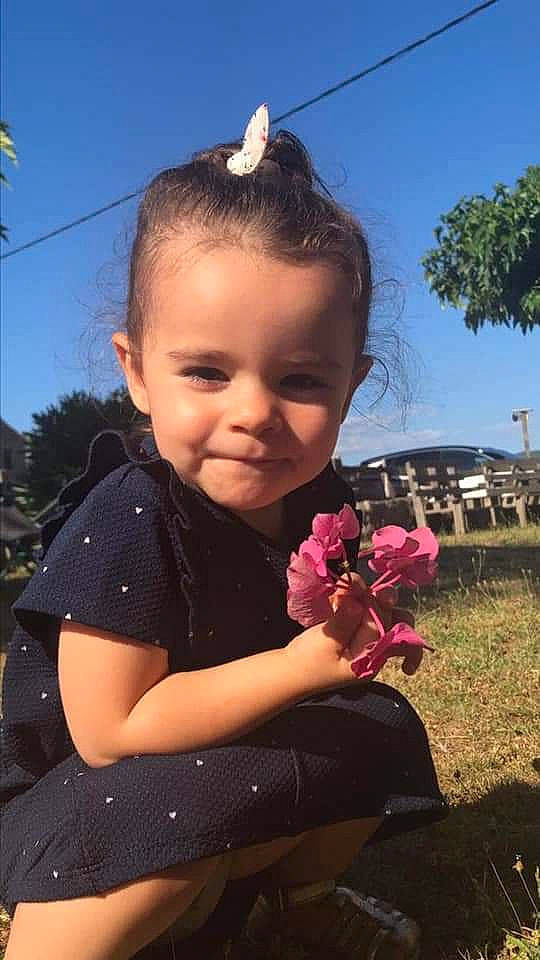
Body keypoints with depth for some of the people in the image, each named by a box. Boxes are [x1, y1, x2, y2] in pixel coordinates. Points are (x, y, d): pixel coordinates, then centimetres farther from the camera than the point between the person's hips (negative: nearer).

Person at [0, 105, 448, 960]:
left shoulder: (321, 504, -10)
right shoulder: (126, 521, -31)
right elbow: (110, 730, -28)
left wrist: (358, 624, -17)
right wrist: (300, 665, -33)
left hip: (226, 753, 7)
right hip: (70, 790, -6)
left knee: (379, 730, -4)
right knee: (187, 806, -35)